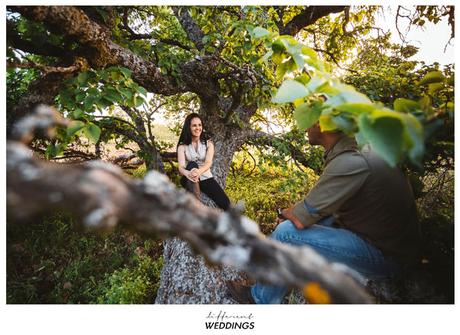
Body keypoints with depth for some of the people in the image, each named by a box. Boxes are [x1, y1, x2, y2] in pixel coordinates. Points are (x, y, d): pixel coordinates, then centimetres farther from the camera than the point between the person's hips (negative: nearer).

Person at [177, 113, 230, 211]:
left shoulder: (208, 143, 0)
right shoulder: (182, 146, -3)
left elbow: (209, 162, -18)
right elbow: (181, 167, -18)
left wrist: (199, 171, -43)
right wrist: (188, 173, -44)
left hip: (206, 178, 1)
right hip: (189, 180, 0)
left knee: (225, 203, -22)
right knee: (192, 165, -36)